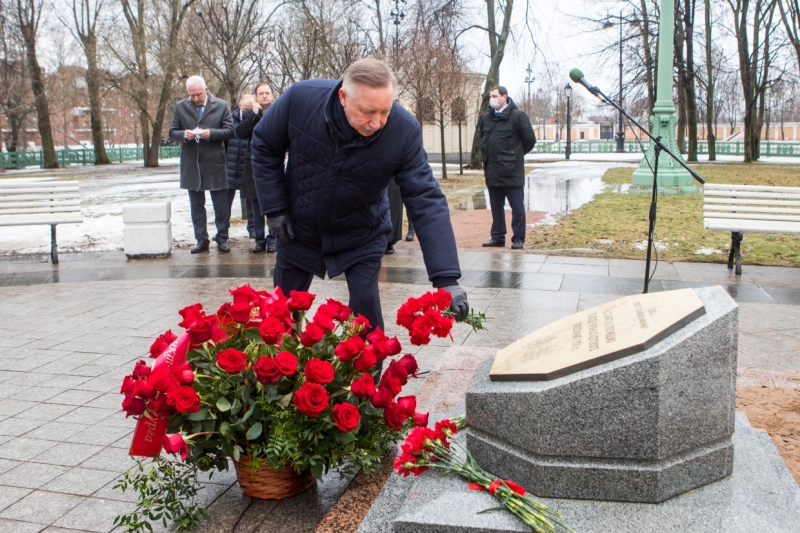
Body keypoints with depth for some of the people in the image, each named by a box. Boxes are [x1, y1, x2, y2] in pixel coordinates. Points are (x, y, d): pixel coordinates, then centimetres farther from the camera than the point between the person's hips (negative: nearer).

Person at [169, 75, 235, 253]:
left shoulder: (221, 106, 0)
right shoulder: (180, 107, 6)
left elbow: (229, 131, -2)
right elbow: (172, 133, 7)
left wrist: (211, 133, -18)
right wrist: (184, 135, -15)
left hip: (215, 165, -2)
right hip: (191, 164, 2)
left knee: (221, 205, 3)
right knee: (196, 205, 8)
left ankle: (222, 239, 14)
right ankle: (201, 240, 17)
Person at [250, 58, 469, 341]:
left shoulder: (405, 131, -28)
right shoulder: (301, 98, -25)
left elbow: (426, 201, -29)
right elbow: (264, 147, -7)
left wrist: (446, 278, -36)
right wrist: (274, 207, -12)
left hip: (361, 235, -1)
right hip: (299, 229, 2)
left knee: (366, 316, -7)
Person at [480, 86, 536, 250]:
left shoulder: (518, 116, -7)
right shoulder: (486, 117, 11)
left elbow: (530, 139, -4)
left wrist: (516, 155, 6)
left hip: (512, 172, -6)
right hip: (492, 172, 6)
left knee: (517, 206, 0)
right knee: (496, 207, 12)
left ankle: (518, 239, 5)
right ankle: (498, 237, 20)